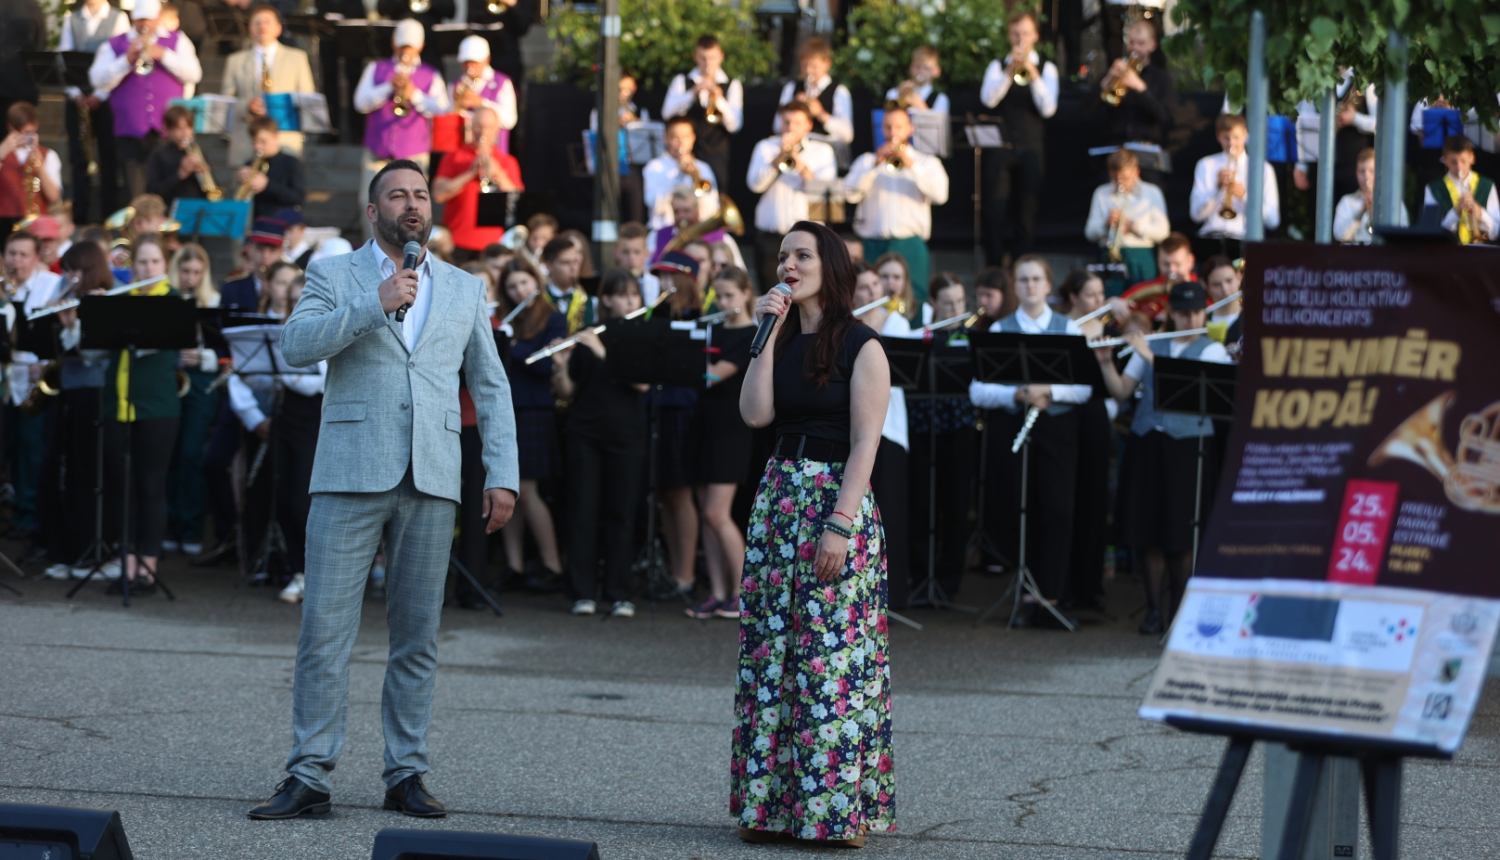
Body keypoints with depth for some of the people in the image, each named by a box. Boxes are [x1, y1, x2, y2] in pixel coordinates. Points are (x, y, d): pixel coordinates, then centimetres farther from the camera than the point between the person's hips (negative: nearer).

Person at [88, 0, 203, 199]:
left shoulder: (177, 40, 14)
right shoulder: (115, 45, 11)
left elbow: (193, 74, 1)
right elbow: (99, 81, 0)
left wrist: (163, 55, -9)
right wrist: (127, 59, -12)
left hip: (168, 130, 0)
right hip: (130, 131, 0)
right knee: (135, 192, -4)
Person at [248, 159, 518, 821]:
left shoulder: (465, 289, 16)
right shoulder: (335, 276, 8)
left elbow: (491, 387, 16)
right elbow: (296, 345, -9)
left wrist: (503, 474, 7)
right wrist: (375, 305, -17)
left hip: (431, 482, 2)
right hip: (350, 478, -2)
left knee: (417, 636, 4)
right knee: (324, 630, -7)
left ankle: (406, 773, 10)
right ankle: (308, 777, -4)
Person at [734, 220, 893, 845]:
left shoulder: (861, 347, -5)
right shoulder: (782, 343, 12)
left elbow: (865, 444, -11)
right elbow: (755, 414, -3)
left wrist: (839, 526, -18)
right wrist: (768, 333, -4)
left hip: (839, 502, -6)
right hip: (778, 498, 6)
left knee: (833, 658, -7)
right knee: (769, 653, 4)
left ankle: (836, 807, -2)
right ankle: (772, 804, 9)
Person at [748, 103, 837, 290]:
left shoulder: (823, 151, 10)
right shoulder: (765, 147, 11)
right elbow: (755, 184, -4)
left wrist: (802, 167, -17)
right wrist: (779, 157, -12)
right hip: (772, 238, 1)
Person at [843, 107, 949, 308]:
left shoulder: (927, 163, 15)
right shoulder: (866, 160, 17)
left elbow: (940, 195, -5)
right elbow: (851, 194, 0)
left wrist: (911, 165, -13)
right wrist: (875, 165, -10)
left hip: (910, 244, -1)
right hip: (873, 244, 1)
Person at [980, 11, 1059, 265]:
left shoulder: (1046, 68, 6)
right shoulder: (998, 66, 9)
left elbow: (1048, 109, -7)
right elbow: (988, 99, -9)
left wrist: (1033, 74, -17)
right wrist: (1010, 71, -18)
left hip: (1031, 148, 0)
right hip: (1001, 146, 0)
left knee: (1026, 209, 2)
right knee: (996, 208, -6)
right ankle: (995, 264, 0)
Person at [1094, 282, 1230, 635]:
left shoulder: (1212, 350, 2)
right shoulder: (1150, 345, 12)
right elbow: (1121, 391, 7)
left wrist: (1150, 356, -17)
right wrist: (1106, 363, -9)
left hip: (1189, 444, -3)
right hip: (1147, 443, 3)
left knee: (1182, 533, -3)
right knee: (1149, 530, 2)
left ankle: (1178, 609, 7)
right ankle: (1155, 608, 9)